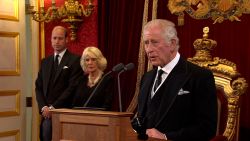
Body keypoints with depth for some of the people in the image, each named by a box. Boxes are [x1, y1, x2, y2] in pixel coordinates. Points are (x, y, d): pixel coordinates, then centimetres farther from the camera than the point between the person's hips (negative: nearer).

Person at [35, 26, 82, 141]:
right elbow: (38, 87, 13)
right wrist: (43, 107, -2)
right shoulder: (45, 62, 17)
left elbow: (72, 88, -10)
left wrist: (53, 107, -11)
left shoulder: (75, 60, -2)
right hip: (47, 113, 5)